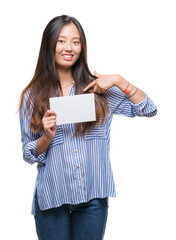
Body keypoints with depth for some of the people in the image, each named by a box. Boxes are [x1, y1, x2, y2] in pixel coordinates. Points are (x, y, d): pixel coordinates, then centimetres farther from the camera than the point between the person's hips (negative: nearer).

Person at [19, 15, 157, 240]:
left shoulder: (98, 90, 3)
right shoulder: (33, 95, 1)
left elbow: (149, 110, 1)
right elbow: (29, 154, 2)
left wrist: (119, 81, -9)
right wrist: (47, 137, -17)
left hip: (93, 197, 1)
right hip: (52, 199, -1)